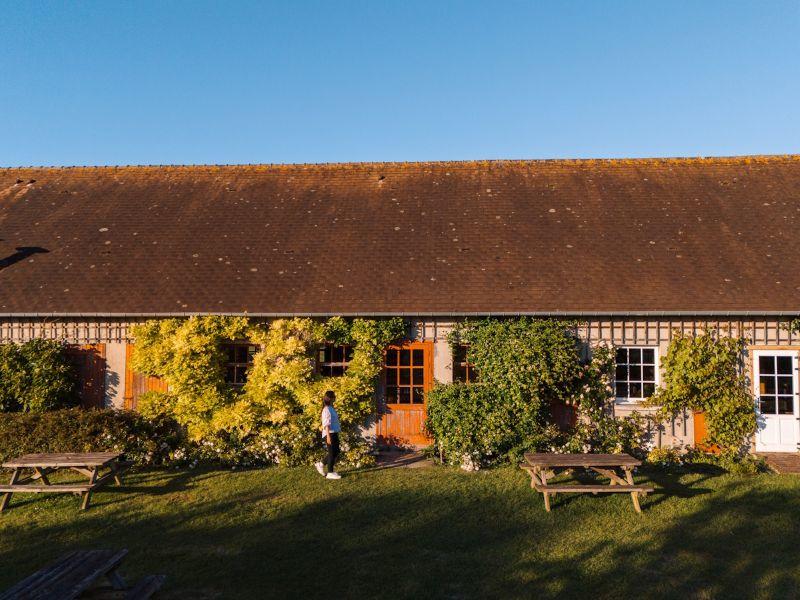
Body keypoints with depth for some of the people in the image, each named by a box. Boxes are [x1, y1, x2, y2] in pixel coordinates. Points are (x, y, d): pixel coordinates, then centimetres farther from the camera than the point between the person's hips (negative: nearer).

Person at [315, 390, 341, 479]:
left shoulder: (331, 408, 14)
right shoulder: (326, 409, -14)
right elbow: (326, 424, -19)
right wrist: (328, 436, -22)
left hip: (334, 433, 9)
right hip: (330, 433, -9)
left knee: (336, 452, 14)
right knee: (332, 453, -1)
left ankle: (321, 465, 25)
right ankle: (330, 473, 9)